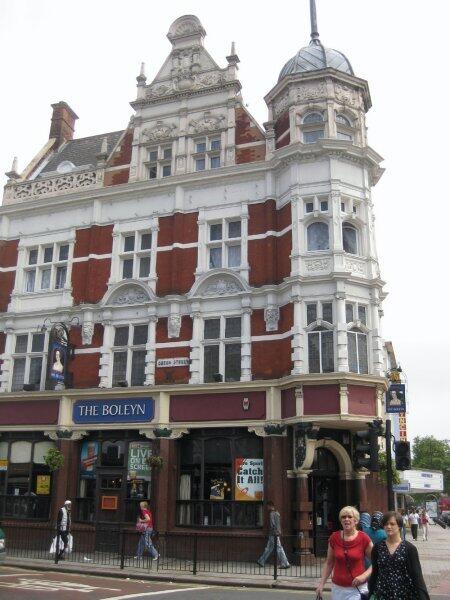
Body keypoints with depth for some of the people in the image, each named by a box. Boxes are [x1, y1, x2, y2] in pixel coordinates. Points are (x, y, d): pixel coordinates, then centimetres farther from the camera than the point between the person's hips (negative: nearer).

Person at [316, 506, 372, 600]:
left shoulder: (363, 538, -8)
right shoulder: (334, 538, 0)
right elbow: (329, 564, 9)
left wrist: (364, 576, -15)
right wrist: (321, 584, 5)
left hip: (357, 589, -3)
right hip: (337, 588, 3)